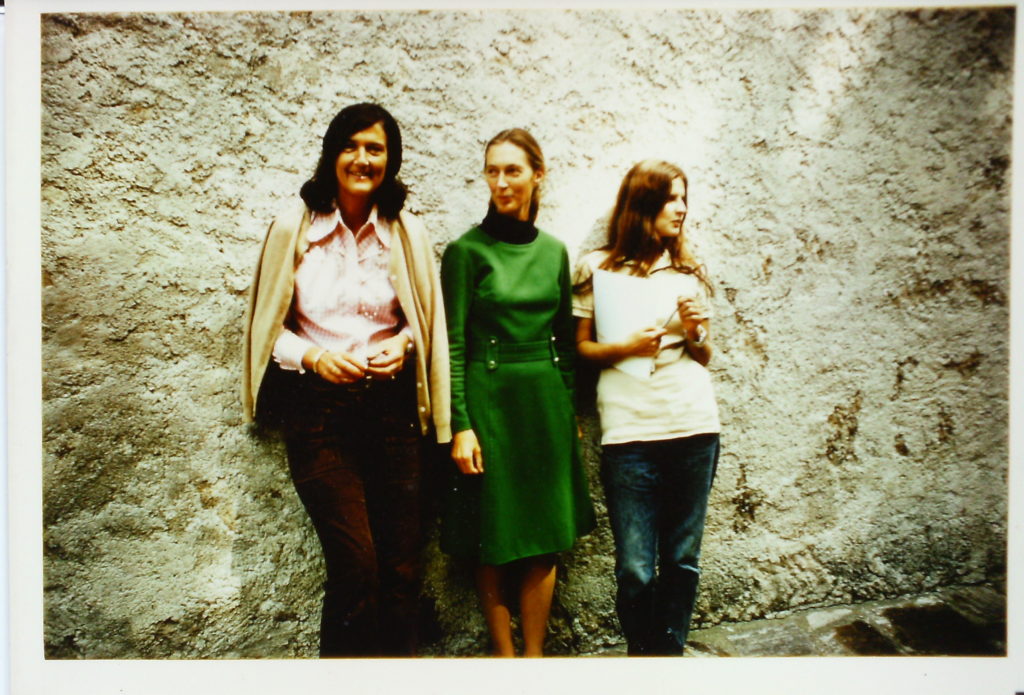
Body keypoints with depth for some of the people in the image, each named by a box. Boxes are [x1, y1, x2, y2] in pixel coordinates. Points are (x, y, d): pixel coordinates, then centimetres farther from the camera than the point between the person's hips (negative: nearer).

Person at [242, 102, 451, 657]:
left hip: (390, 407, 2)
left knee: (402, 565, 3)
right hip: (318, 409, -2)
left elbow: (427, 322, 14)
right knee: (355, 564, -8)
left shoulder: (407, 234, 4)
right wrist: (312, 355, -12)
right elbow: (267, 326, 5)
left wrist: (401, 344, -6)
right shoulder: (294, 227, 0)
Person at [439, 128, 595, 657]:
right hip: (489, 402, -4)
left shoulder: (554, 251, 9)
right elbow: (453, 344, -7)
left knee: (545, 541, 8)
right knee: (494, 544, 5)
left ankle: (535, 654, 23)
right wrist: (461, 426, -13)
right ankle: (504, 653, 22)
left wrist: (570, 409, 10)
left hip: (546, 401, 4)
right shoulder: (466, 250, -4)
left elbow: (564, 339, 13)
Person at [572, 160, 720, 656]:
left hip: (695, 428, 3)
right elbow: (582, 347, 5)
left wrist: (696, 333, -3)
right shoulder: (596, 269, 4)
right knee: (635, 567, 1)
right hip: (629, 432, -3)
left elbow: (705, 356, 18)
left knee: (683, 558, 9)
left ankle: (671, 652, 27)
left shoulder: (690, 271, 13)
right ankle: (642, 652, 24)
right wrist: (626, 346, -11)